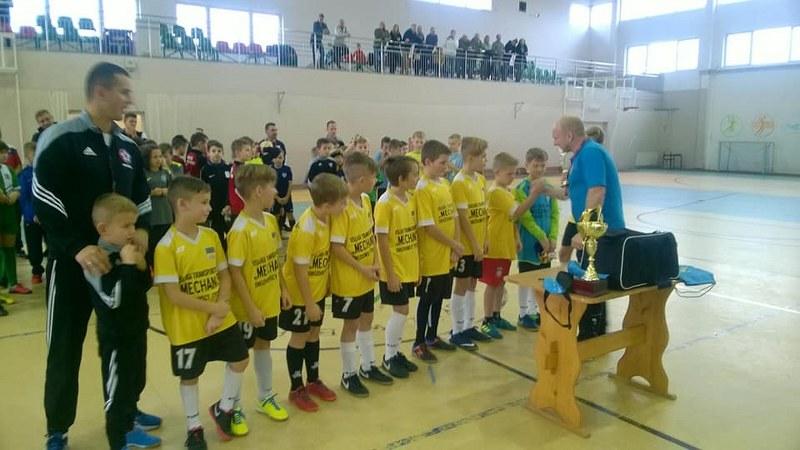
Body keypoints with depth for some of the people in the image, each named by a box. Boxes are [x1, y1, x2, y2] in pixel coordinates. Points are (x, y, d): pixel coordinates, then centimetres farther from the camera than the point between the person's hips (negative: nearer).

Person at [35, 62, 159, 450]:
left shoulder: (127, 147, 9)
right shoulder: (60, 139, -11)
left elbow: (142, 199, 16)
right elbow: (43, 203, -15)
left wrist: (142, 230, -3)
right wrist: (77, 247, -24)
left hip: (118, 261, 6)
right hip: (72, 262, -6)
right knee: (65, 349, 6)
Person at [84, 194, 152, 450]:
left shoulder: (126, 252, 1)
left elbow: (145, 287, 7)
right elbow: (114, 298, -30)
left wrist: (141, 267, -11)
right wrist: (128, 266, -29)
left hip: (136, 330, 8)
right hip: (116, 337, -8)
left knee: (136, 383, 22)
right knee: (117, 390, 4)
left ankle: (129, 423, 43)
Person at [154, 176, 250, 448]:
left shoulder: (211, 236, -1)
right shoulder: (166, 247, -19)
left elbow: (225, 276, 3)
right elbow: (173, 295, -21)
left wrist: (220, 310, -11)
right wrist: (213, 307, -17)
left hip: (221, 319, 5)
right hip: (187, 327, -5)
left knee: (239, 360, 12)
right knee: (190, 376, 12)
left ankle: (224, 408, 36)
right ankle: (193, 427, 33)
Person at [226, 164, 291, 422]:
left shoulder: (271, 220, 0)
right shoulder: (241, 230, -23)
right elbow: (234, 272, -20)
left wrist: (282, 289, 9)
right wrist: (250, 307, -19)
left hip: (270, 302, 7)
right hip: (248, 307, -7)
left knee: (263, 345, 20)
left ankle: (266, 398, 36)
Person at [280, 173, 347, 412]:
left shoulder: (325, 218, -5)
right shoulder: (306, 229, -29)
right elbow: (300, 270, -24)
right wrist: (309, 303, -18)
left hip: (318, 289, 7)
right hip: (300, 294, -7)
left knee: (314, 334, 19)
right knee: (299, 338, 8)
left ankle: (313, 381, 36)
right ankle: (296, 389, 25)